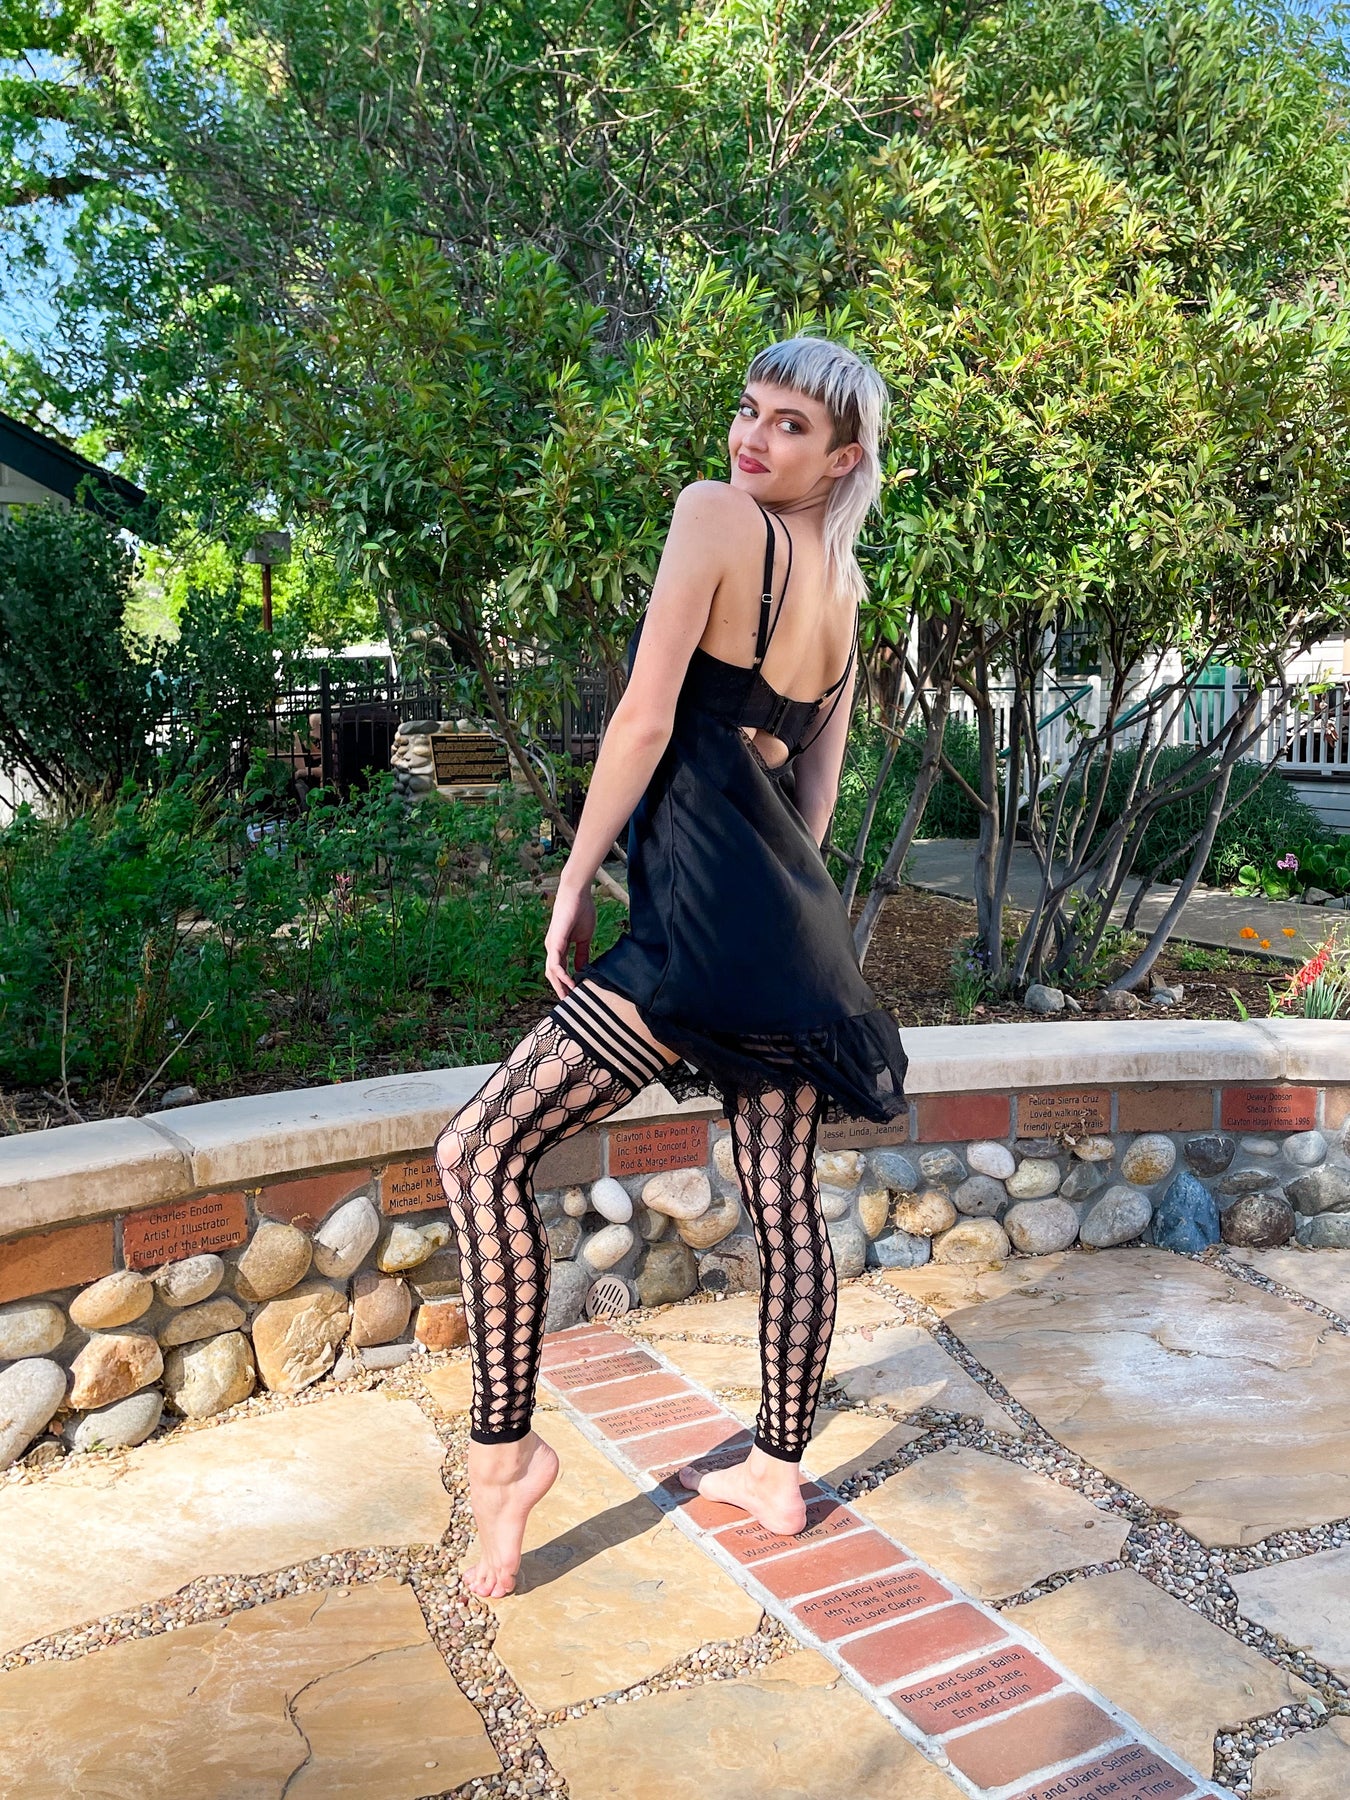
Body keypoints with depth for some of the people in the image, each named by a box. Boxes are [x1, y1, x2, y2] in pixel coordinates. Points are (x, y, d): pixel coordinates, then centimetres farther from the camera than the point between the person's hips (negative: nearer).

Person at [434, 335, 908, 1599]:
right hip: (792, 923, 9)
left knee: (482, 1153, -1)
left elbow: (646, 719, -12)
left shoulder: (715, 514, -6)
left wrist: (573, 881, -6)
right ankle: (777, 1471, 28)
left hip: (701, 921, -9)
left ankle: (502, 1449, 4)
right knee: (784, 1205, 14)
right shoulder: (843, 590, 17)